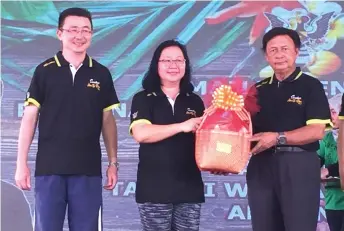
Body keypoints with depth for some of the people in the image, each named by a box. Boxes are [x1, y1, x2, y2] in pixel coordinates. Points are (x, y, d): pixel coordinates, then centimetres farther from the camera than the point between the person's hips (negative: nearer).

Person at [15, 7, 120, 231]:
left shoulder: (101, 74, 6)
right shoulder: (44, 71, 1)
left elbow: (108, 120, 11)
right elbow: (30, 117, 2)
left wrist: (113, 162, 7)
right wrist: (22, 163, -2)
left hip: (88, 169, 1)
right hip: (49, 168, -1)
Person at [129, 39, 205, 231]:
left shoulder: (195, 102, 13)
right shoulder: (143, 99, 2)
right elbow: (140, 134, -15)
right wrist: (183, 126, -19)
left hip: (190, 188, 3)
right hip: (154, 189, -3)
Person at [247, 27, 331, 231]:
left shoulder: (310, 86, 1)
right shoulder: (258, 90, 15)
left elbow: (317, 131, -9)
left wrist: (278, 138, -18)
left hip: (298, 165, -4)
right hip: (261, 166, 5)